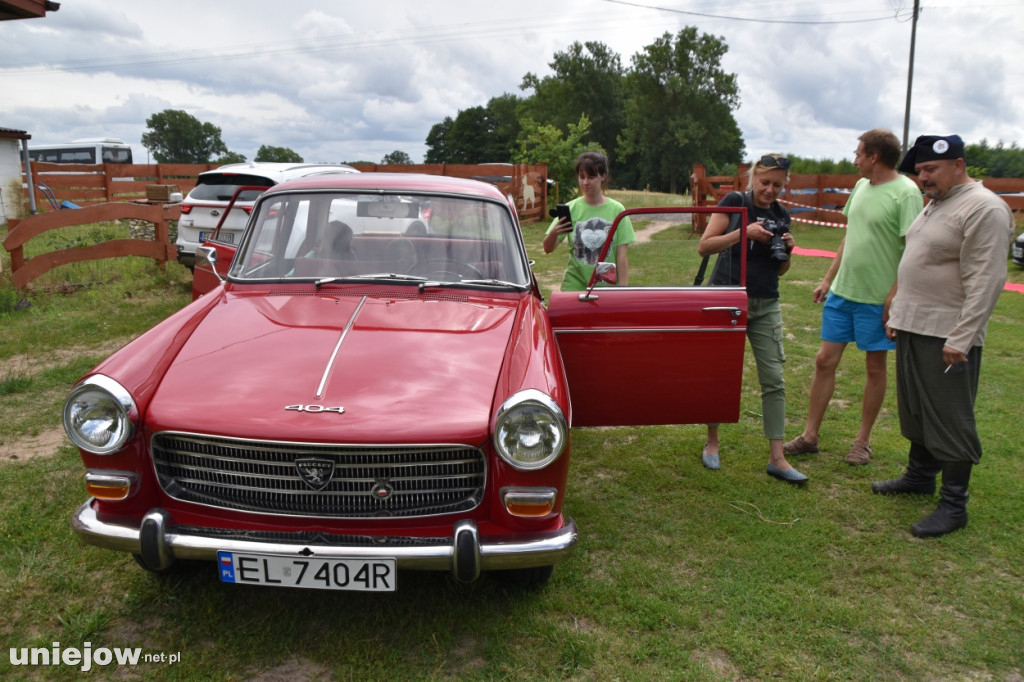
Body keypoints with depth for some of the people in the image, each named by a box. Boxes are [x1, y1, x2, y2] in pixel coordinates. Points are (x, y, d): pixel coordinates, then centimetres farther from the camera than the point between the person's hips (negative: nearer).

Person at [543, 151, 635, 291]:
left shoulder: (616, 210, -2)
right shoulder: (570, 208, 0)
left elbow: (621, 255, -1)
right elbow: (548, 249, -6)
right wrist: (554, 233, -27)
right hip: (575, 286, 1)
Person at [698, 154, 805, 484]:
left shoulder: (781, 216, 10)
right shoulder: (734, 202, -4)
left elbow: (780, 270, 17)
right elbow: (704, 246, -11)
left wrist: (787, 250, -4)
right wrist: (744, 232, -21)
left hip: (766, 305, 4)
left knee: (774, 379, 0)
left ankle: (777, 458, 6)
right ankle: (712, 443, 24)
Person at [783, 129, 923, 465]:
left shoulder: (906, 192, -14)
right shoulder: (861, 186, 8)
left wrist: (894, 296, -20)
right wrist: (828, 279, 14)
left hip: (878, 298, -7)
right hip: (842, 291, 7)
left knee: (876, 367, 9)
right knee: (825, 360, 8)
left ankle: (862, 441, 22)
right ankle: (809, 436, 18)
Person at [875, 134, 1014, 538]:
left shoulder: (984, 209, -14)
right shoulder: (935, 204, 16)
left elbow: (985, 282, -20)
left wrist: (960, 339, -22)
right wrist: (898, 314, 18)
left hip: (947, 335, -9)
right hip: (914, 325, 9)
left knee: (949, 421, -2)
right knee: (916, 410, 18)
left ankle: (954, 505, 8)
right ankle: (919, 476, 34)